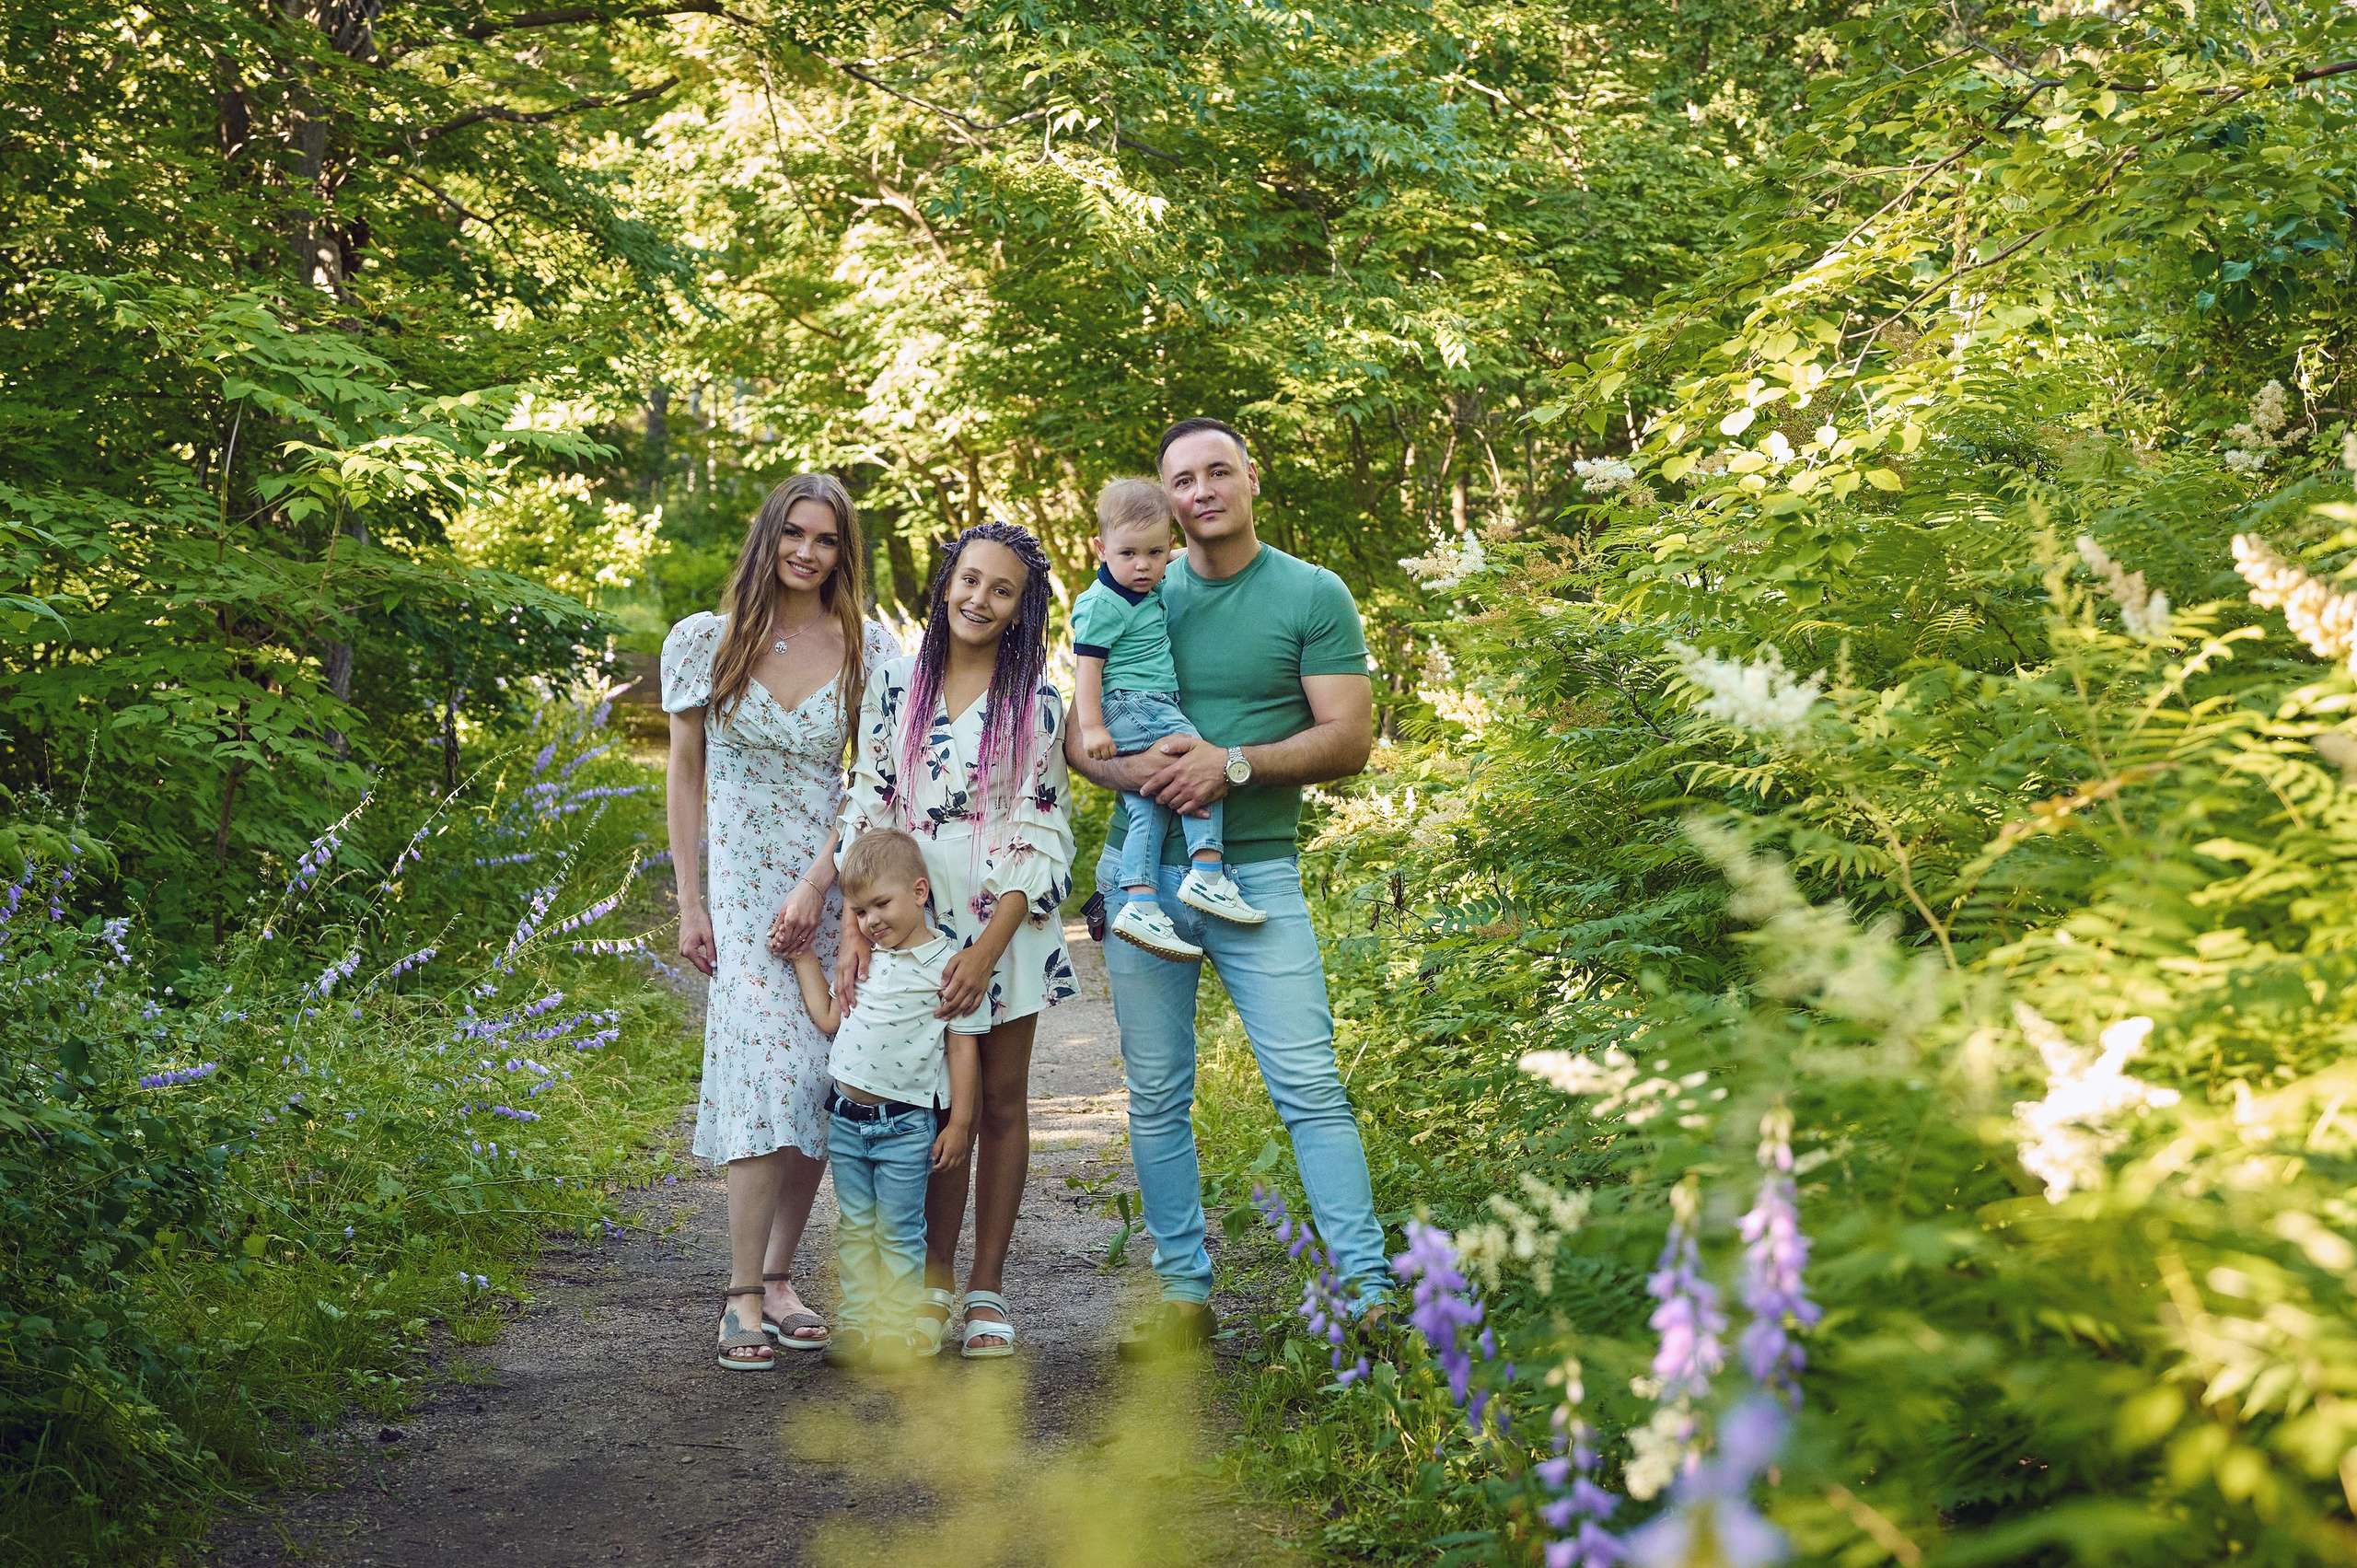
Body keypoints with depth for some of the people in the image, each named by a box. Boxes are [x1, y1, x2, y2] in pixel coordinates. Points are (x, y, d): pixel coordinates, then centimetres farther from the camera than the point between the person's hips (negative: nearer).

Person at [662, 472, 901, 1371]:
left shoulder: (868, 648, 2)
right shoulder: (704, 642, 2)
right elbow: (686, 776, 6)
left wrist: (817, 885, -11)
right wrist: (688, 902, 2)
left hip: (838, 882, 2)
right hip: (743, 881, -2)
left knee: (822, 1084, 1)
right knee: (771, 1072, -15)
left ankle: (779, 1277, 13)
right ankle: (743, 1295, -10)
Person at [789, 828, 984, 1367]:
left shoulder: (947, 965, -9)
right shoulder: (865, 959, 9)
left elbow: (963, 1045, -8)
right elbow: (830, 1019, 14)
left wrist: (959, 1122, -8)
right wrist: (804, 960, 12)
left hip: (905, 1124, -6)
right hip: (846, 1116, 6)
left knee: (899, 1231, 2)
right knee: (854, 1226, 12)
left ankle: (901, 1330, 11)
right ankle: (858, 1326, 20)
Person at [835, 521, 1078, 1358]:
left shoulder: (1037, 703, -1)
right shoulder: (895, 682, 4)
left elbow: (1041, 837, -4)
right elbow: (867, 806, 4)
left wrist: (987, 950, -13)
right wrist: (855, 925, -5)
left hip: (1005, 925, -1)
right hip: (915, 922, 1)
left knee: (1001, 1102, 5)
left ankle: (987, 1288, 14)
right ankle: (936, 1283, 15)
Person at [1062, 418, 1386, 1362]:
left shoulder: (1313, 596, 2)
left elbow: (1350, 741, -4)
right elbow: (1077, 738, 11)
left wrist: (1234, 762, -16)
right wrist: (1132, 770, -11)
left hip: (1256, 871, -3)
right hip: (1139, 870, 4)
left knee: (1309, 1083, -9)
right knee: (1156, 1095, 6)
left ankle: (1369, 1292, -5)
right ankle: (1183, 1292, 14)